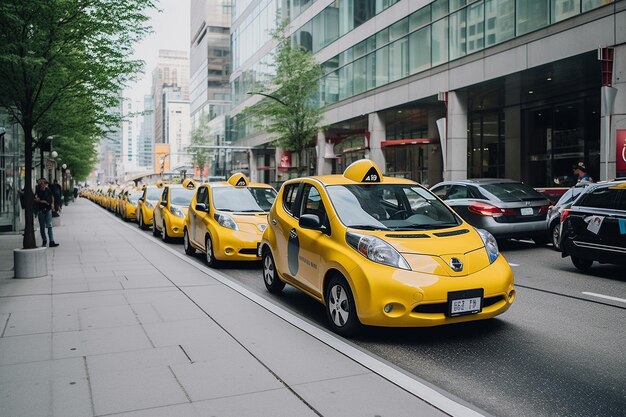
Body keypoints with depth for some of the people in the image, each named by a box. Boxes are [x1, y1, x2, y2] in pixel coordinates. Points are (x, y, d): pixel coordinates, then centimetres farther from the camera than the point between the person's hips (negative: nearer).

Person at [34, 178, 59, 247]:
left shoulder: (48, 190, 5)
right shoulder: (37, 191, -2)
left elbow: (52, 197, 20)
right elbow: (35, 200, -6)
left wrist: (52, 204, 8)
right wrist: (41, 201, -20)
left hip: (48, 209, 1)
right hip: (40, 210, -1)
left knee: (49, 226, -8)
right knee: (42, 227, 9)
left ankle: (52, 242, -13)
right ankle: (44, 241, 23)